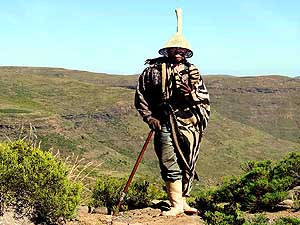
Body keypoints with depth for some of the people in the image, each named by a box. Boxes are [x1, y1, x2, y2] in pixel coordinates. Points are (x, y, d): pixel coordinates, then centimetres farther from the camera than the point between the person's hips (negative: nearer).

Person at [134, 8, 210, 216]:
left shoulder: (192, 72, 8)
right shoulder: (154, 70, 1)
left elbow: (205, 98, 7)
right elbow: (140, 96, 8)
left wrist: (190, 93, -13)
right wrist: (149, 117, -1)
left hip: (189, 125, 3)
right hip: (165, 124, -2)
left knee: (187, 166, 8)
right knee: (171, 166, -7)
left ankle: (183, 201, 22)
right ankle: (176, 205, -2)